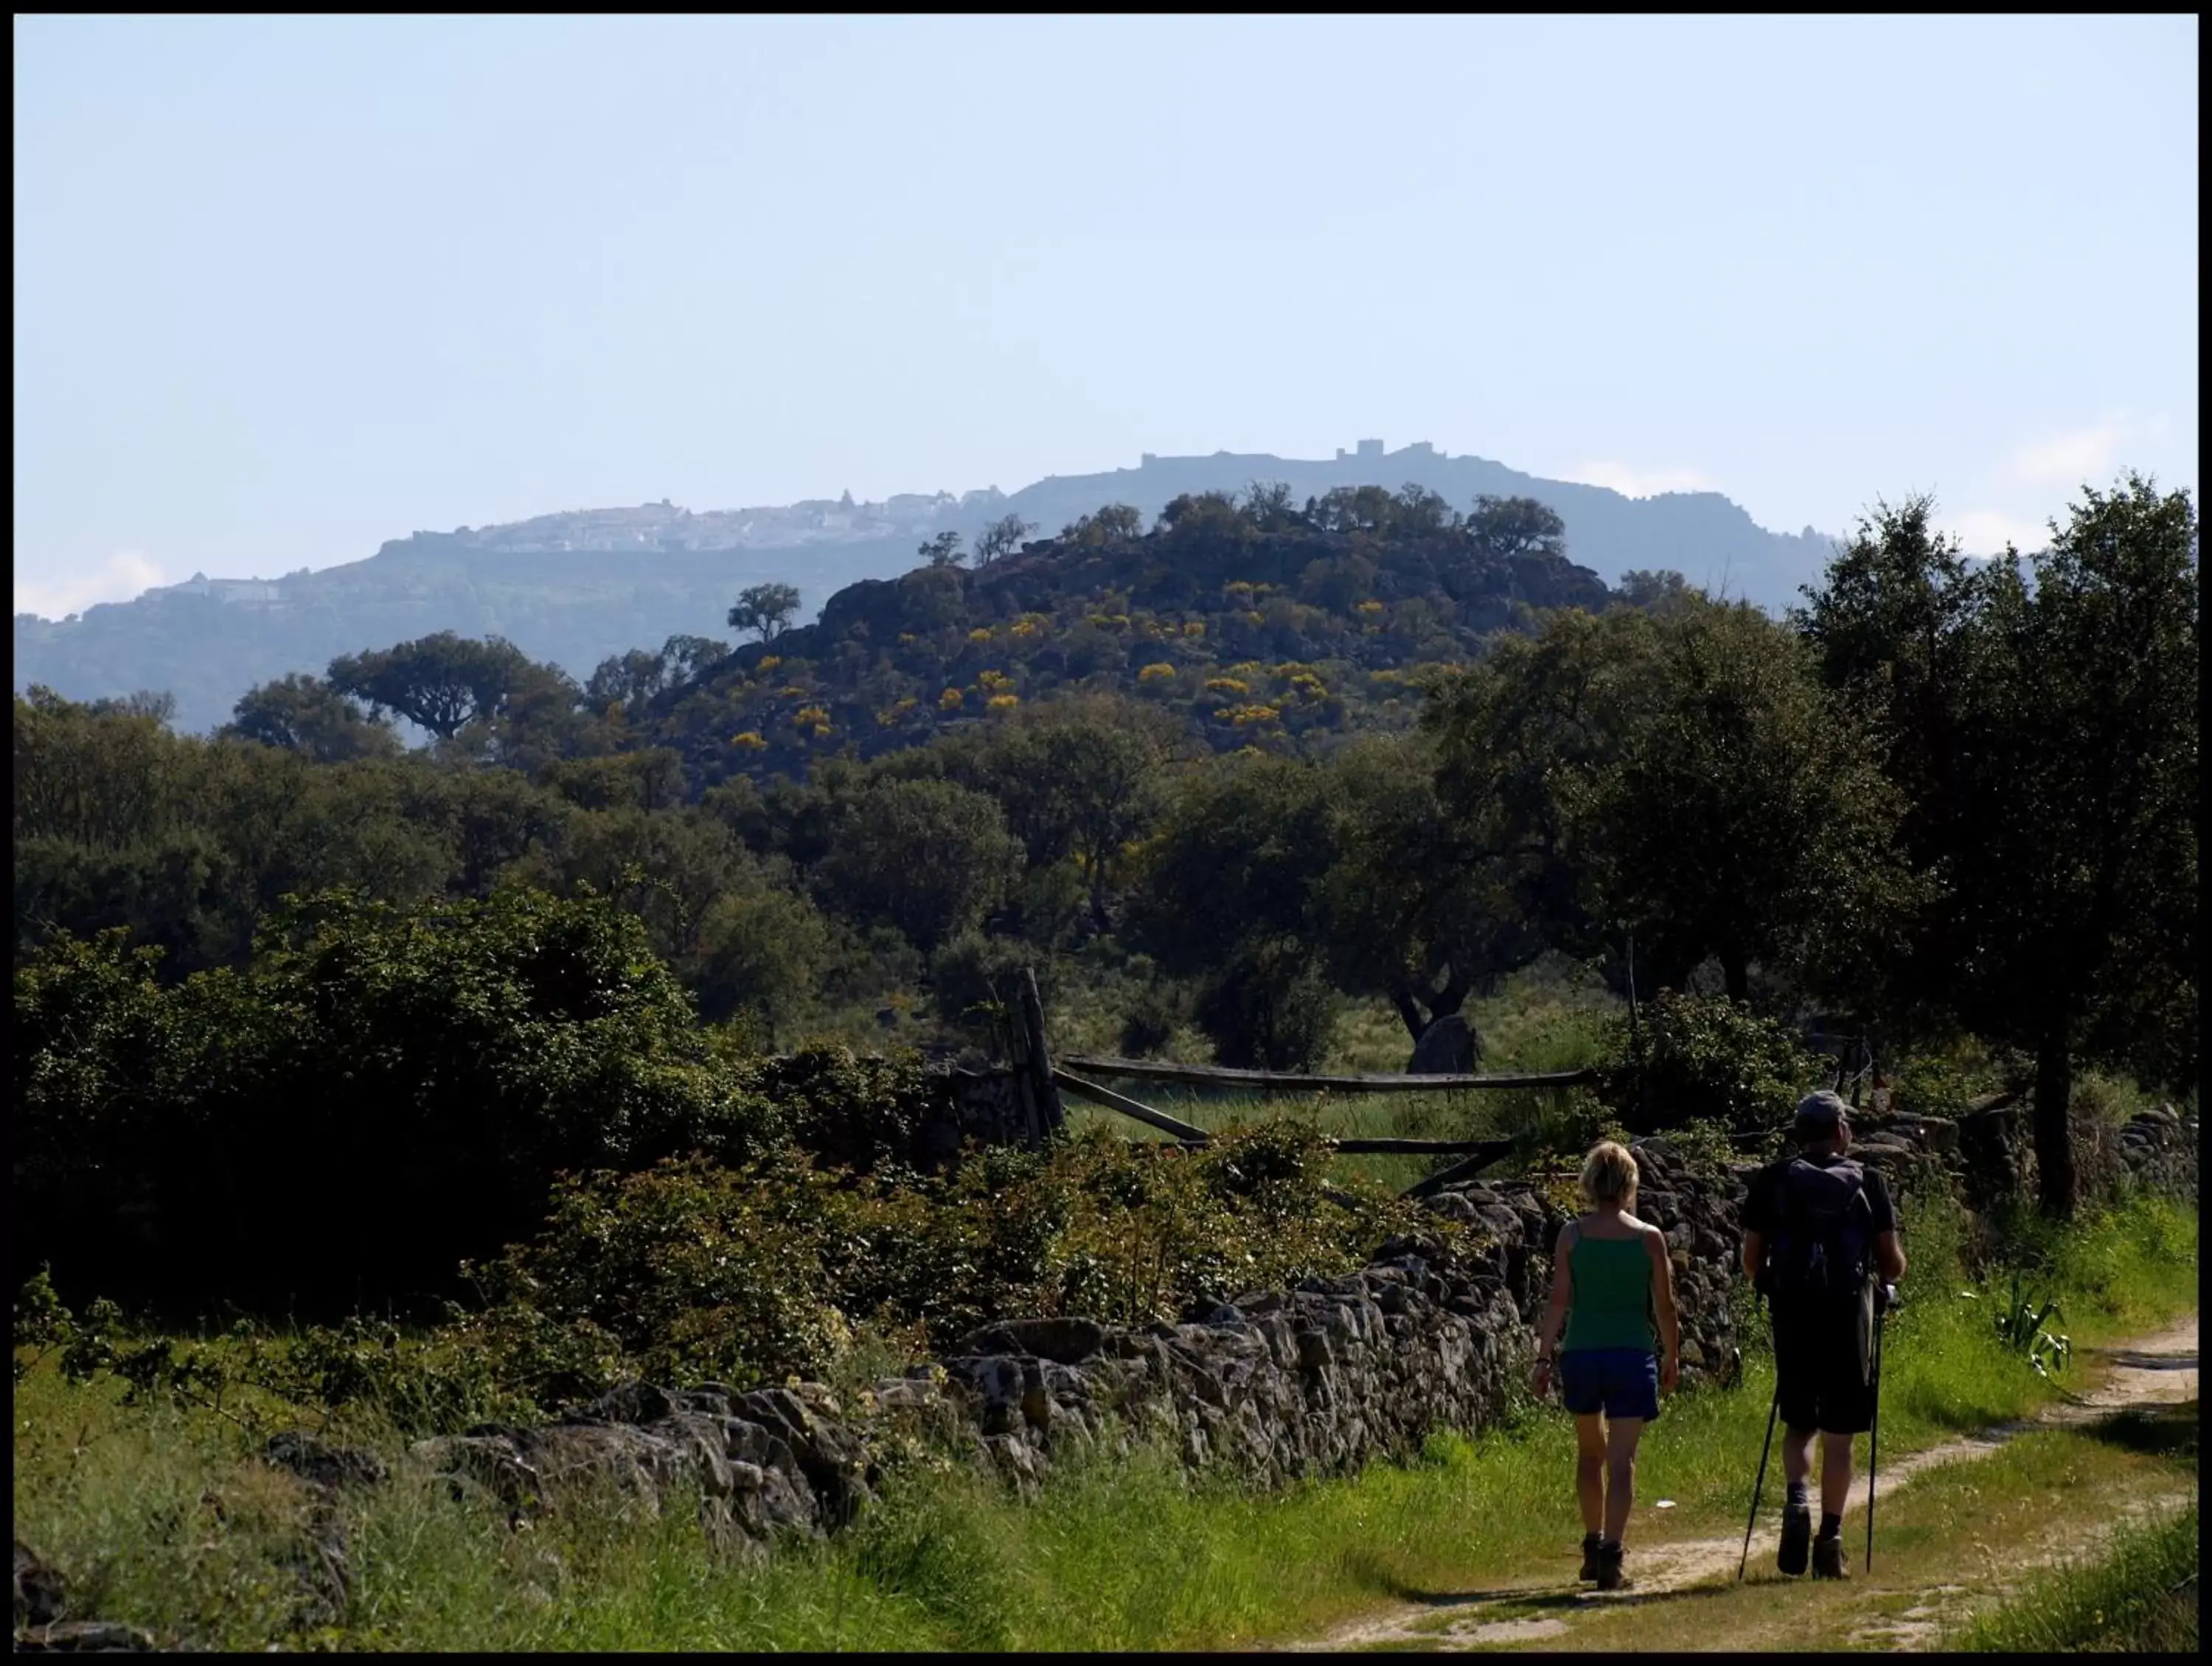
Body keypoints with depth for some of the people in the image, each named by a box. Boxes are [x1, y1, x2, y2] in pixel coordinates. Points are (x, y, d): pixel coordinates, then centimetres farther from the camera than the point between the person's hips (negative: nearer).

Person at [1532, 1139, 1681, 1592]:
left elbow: (1559, 1301, -4)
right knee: (1621, 1460, -2)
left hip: (1581, 1353, 1)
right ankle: (1611, 1556, -12)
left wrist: (1544, 1356, 3)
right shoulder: (1649, 1238, -2)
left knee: (1590, 1452, 21)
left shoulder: (1572, 1234, -2)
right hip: (1633, 1353, -1)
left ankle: (1593, 1546, 27)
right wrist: (1672, 1357, 15)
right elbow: (1664, 1305, 2)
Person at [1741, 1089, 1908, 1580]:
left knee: (1798, 1424, 14)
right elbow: (1893, 1265, 2)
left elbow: (1752, 1259, 4)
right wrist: (1885, 1275, 25)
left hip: (1793, 1315, 1)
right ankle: (1830, 1538, 5)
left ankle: (1796, 1498, -12)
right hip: (1848, 1315, -1)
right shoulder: (1867, 1184, 2)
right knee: (1838, 1433, 6)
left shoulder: (1773, 1181, 5)